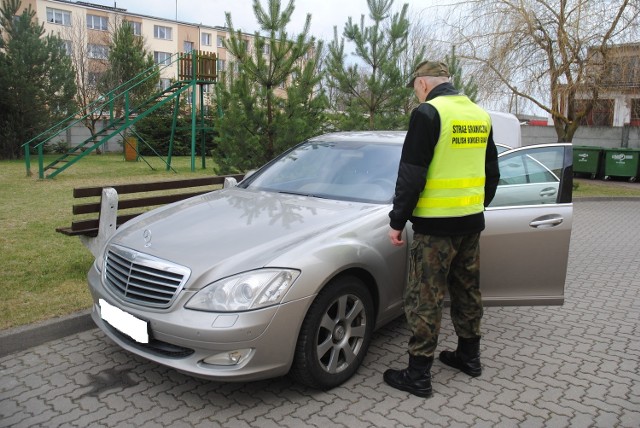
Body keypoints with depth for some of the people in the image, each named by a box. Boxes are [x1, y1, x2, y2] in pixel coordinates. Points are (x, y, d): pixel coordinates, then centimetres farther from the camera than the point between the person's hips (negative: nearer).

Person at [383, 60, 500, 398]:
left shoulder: (428, 113, -12)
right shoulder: (480, 115, 12)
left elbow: (411, 175, -17)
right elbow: (492, 173, 17)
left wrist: (397, 221, -10)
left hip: (436, 225, -8)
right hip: (472, 223, 8)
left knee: (424, 298, 0)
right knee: (467, 290, 19)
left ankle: (418, 374, 8)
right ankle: (469, 356, 34)